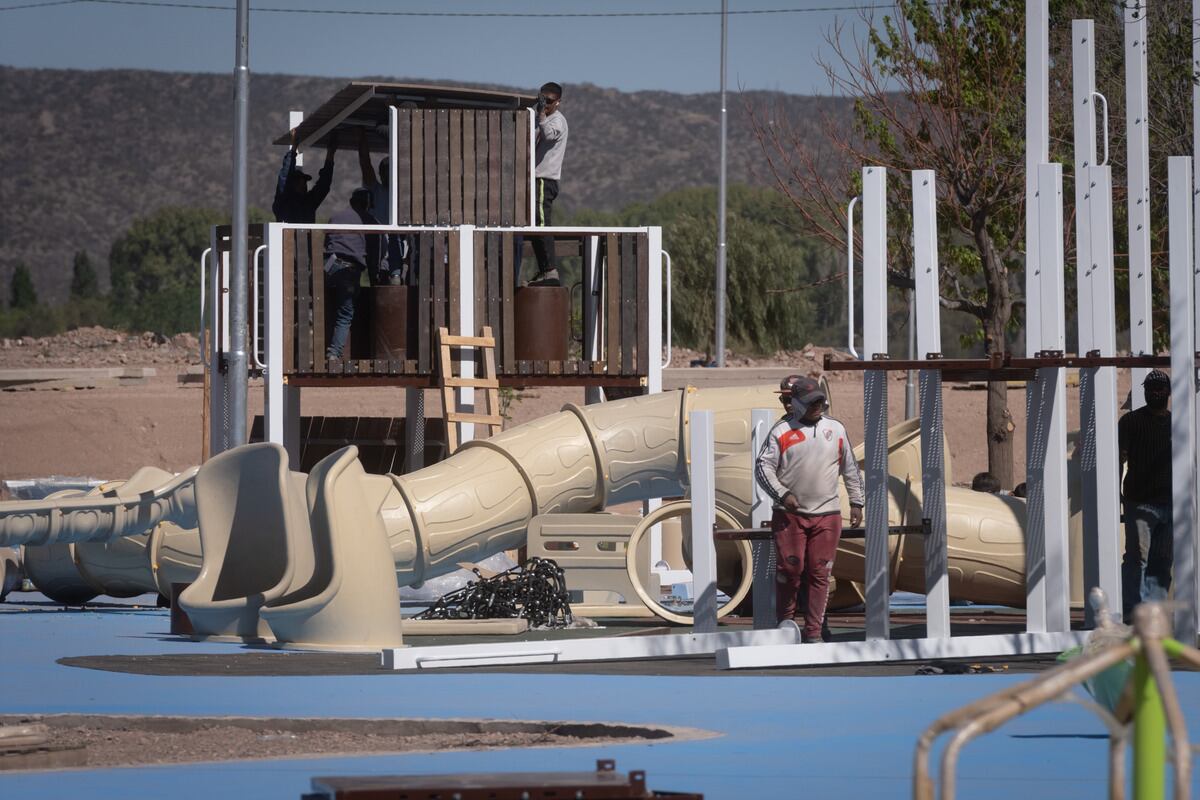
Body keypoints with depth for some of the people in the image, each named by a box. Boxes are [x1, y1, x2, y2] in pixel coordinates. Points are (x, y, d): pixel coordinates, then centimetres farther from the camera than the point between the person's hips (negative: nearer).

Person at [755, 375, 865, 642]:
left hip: (827, 514, 2)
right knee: (790, 568, -5)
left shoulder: (836, 429, 9)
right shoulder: (781, 432, -1)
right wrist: (782, 494, -14)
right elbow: (763, 467, -3)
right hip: (790, 515, -2)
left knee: (819, 573, 0)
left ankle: (813, 631, 5)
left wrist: (856, 502, 14)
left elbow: (850, 468, 17)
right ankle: (784, 620, 15)